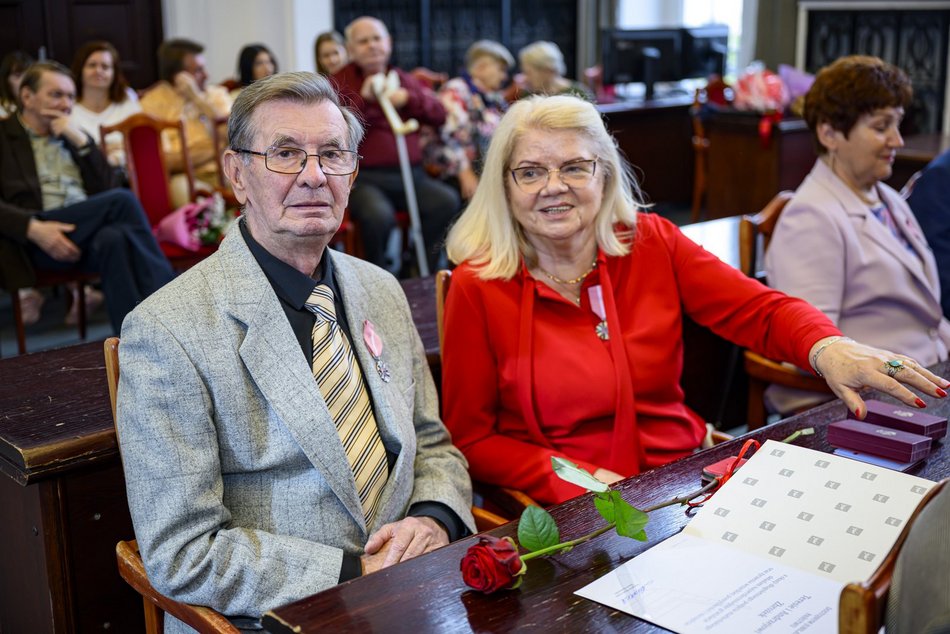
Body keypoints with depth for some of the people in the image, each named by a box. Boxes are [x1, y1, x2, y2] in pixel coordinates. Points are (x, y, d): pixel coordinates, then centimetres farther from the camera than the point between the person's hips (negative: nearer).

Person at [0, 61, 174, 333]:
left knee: (114, 238, -36)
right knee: (123, 199, -29)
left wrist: (80, 140, 6)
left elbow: (105, 188, 17)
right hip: (37, 239, -4)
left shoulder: (74, 137, 29)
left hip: (87, 233, 4)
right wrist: (33, 228, -18)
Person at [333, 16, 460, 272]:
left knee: (448, 201, -24)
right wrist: (363, 98, -12)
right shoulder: (340, 83, 10)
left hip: (411, 175, 4)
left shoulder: (403, 79, 21)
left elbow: (439, 114, 13)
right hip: (364, 178, -4)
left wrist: (408, 98, -4)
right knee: (379, 215, -36)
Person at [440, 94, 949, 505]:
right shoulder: (479, 288, -6)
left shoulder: (652, 243, 3)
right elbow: (470, 439, -3)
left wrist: (827, 349, -27)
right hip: (564, 513, -3)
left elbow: (760, 311, -4)